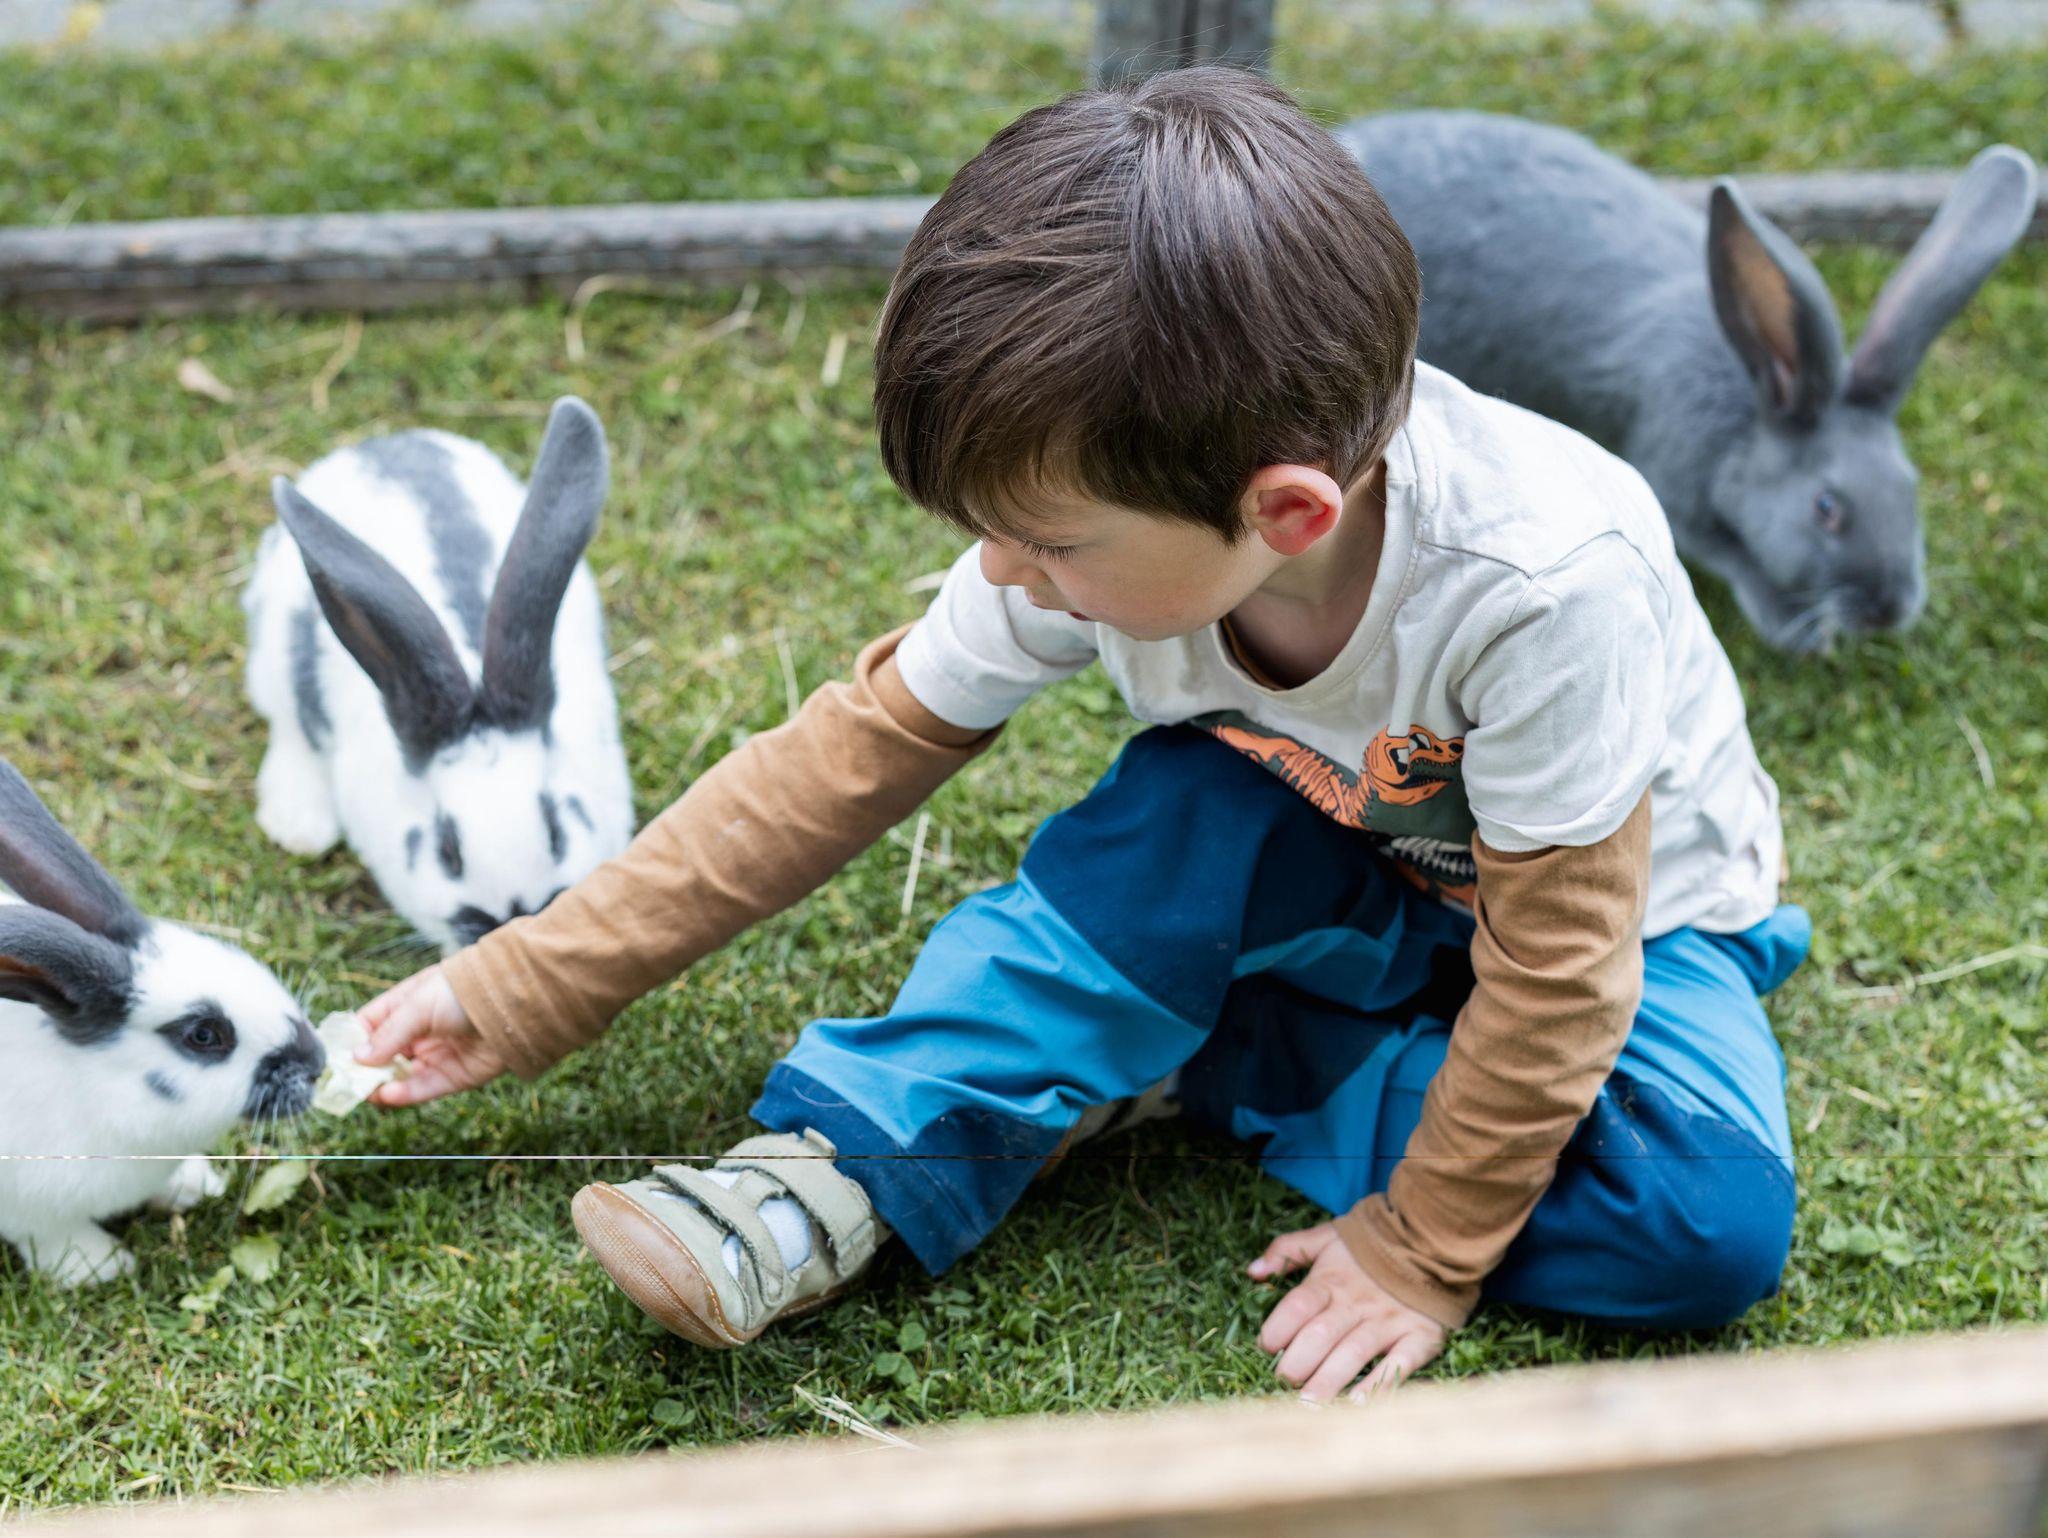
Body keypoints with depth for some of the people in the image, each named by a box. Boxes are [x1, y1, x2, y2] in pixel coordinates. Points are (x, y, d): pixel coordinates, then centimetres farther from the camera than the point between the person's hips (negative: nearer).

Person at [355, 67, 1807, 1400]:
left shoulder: (1541, 581, -39)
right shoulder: (1104, 524, -24)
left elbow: (1555, 958, -29)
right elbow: (849, 755, -17)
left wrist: (1421, 1252, -21)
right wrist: (526, 987, -16)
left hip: (1612, 891, -2)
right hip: (1345, 868, 2)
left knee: (1711, 1222, -29)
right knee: (1186, 813, -31)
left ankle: (1173, 1064, -17)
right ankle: (839, 1175, -25)